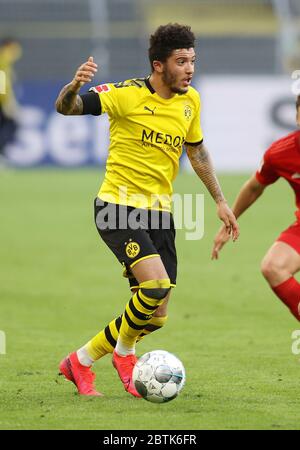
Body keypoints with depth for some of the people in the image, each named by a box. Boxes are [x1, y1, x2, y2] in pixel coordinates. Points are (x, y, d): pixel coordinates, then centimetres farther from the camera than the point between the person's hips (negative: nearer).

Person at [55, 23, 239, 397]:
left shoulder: (190, 100, 7)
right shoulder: (128, 95, -13)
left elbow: (196, 150, 23)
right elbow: (65, 108, -19)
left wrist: (220, 201, 21)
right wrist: (74, 86, -42)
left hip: (160, 212, 7)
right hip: (118, 207, -7)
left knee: (154, 318, 4)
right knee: (157, 285, -27)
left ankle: (80, 362, 24)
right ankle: (123, 353, -1)